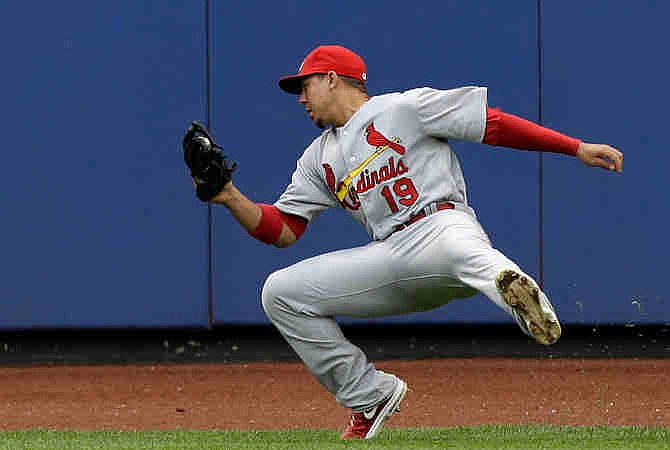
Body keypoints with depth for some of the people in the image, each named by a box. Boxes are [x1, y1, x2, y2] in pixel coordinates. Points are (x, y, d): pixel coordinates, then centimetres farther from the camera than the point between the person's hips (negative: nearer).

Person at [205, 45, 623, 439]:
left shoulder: (405, 107, 7)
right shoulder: (319, 158, 26)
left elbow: (494, 123, 4)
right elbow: (282, 230, 21)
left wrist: (577, 148, -2)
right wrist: (230, 197, 4)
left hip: (440, 226, -6)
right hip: (389, 258, 6)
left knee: (460, 248, -41)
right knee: (281, 292, -1)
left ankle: (512, 286, -76)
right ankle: (371, 396, 2)